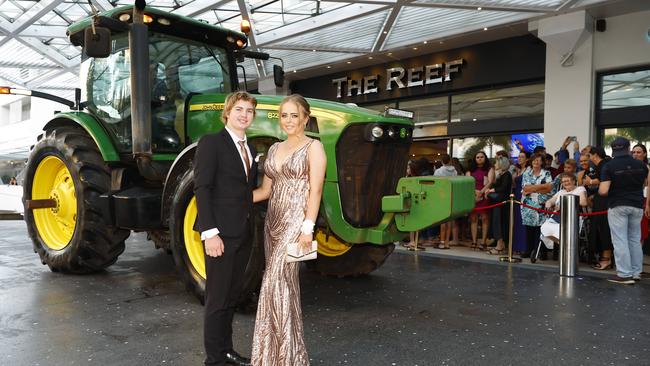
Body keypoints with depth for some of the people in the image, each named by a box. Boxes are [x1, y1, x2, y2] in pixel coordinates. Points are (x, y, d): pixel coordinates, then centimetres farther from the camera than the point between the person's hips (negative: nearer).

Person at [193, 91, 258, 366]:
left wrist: (250, 226, 12)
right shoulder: (211, 143, -7)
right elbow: (202, 189, -14)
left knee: (232, 295, 16)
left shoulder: (249, 149, 16)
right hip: (221, 233, -7)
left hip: (243, 233, 8)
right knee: (218, 298, 1)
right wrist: (210, 232, -20)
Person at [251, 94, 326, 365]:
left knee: (277, 283, -13)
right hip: (274, 220, 7)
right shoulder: (275, 149, 15)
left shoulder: (313, 147, -4)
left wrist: (308, 228, -18)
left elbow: (315, 191, -11)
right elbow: (266, 190, 16)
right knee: (283, 283, 10)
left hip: (296, 221, -7)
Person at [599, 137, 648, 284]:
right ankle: (636, 272, 21)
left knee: (620, 241, -1)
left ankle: (624, 274, -2)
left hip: (617, 206, -4)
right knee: (635, 240, 14)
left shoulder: (609, 166, -11)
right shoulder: (641, 165, 2)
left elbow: (603, 191, -17)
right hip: (637, 205, 4)